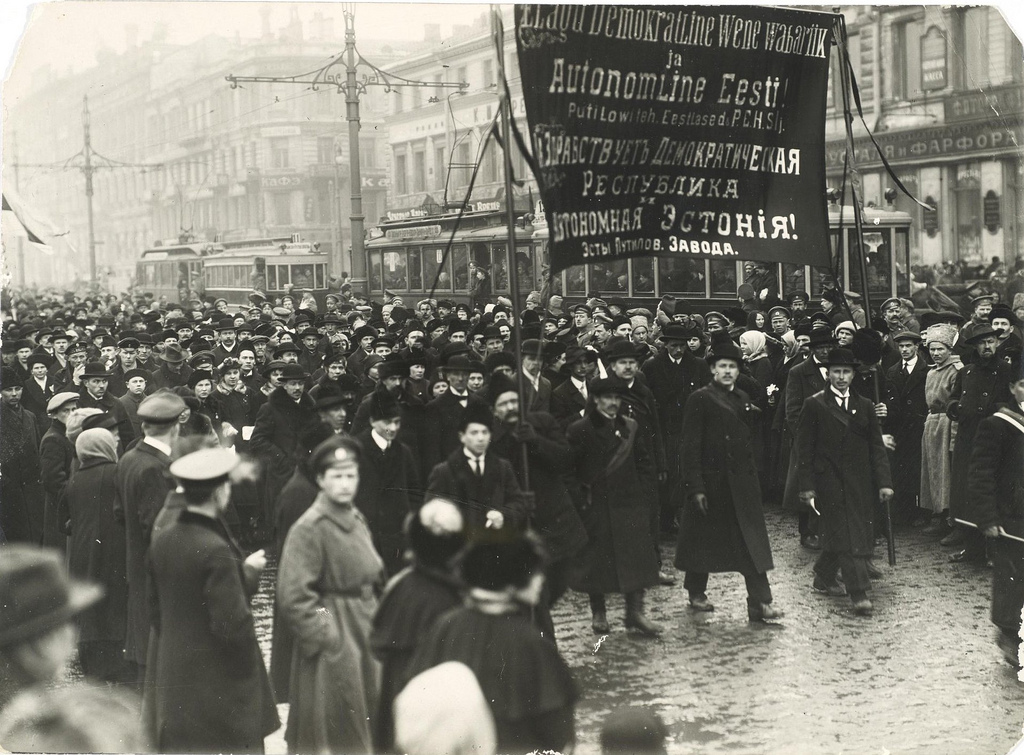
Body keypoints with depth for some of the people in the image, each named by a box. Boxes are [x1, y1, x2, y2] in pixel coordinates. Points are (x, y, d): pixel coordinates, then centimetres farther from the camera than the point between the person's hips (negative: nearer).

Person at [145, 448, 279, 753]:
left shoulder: (162, 539, 2)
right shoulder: (216, 552, -23)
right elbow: (233, 624, -22)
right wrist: (247, 573, -8)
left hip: (173, 679, 8)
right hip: (219, 687, -8)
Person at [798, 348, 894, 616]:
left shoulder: (865, 405, 11)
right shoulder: (815, 405, 0)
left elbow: (877, 446, 10)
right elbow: (804, 448, -2)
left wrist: (884, 481, 1)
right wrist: (807, 486, -7)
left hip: (860, 482, 4)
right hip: (830, 480, -4)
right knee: (844, 535, -9)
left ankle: (824, 578, 29)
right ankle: (859, 593, -11)